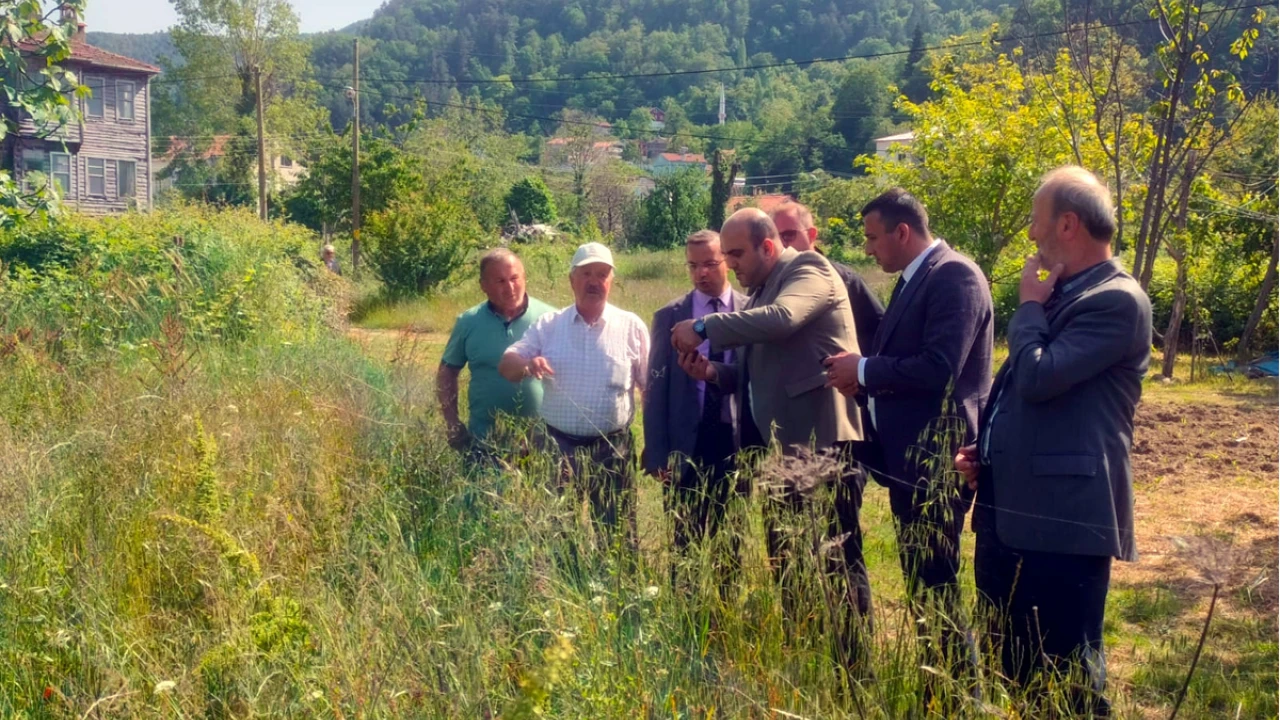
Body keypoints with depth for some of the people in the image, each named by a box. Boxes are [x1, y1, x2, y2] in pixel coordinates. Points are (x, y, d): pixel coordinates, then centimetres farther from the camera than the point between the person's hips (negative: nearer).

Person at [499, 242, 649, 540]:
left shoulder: (631, 326, 1)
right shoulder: (548, 325, 5)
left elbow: (651, 388, 4)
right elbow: (506, 365, 0)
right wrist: (526, 364, -24)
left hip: (612, 449, -1)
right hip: (558, 447, 1)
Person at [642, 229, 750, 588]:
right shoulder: (668, 317, 4)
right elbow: (656, 388, 4)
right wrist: (657, 454, -2)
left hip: (735, 443, 0)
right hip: (686, 445, 0)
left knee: (731, 544, 7)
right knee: (687, 544, 5)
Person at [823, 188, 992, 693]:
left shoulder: (953, 276, -15)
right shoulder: (913, 280, 15)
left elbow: (939, 369, -25)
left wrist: (864, 370, -15)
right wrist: (863, 378, 3)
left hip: (935, 460, -10)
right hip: (909, 458, 10)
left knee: (934, 588, -3)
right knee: (921, 582, 17)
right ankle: (936, 685, 28)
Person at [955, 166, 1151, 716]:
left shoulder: (1117, 300, -13)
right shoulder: (1060, 296, 16)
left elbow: (1038, 379, -23)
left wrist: (1028, 305, -6)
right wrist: (982, 452, 10)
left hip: (1062, 518, -10)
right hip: (1008, 512, 10)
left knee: (1065, 676, 1)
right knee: (1009, 667, 19)